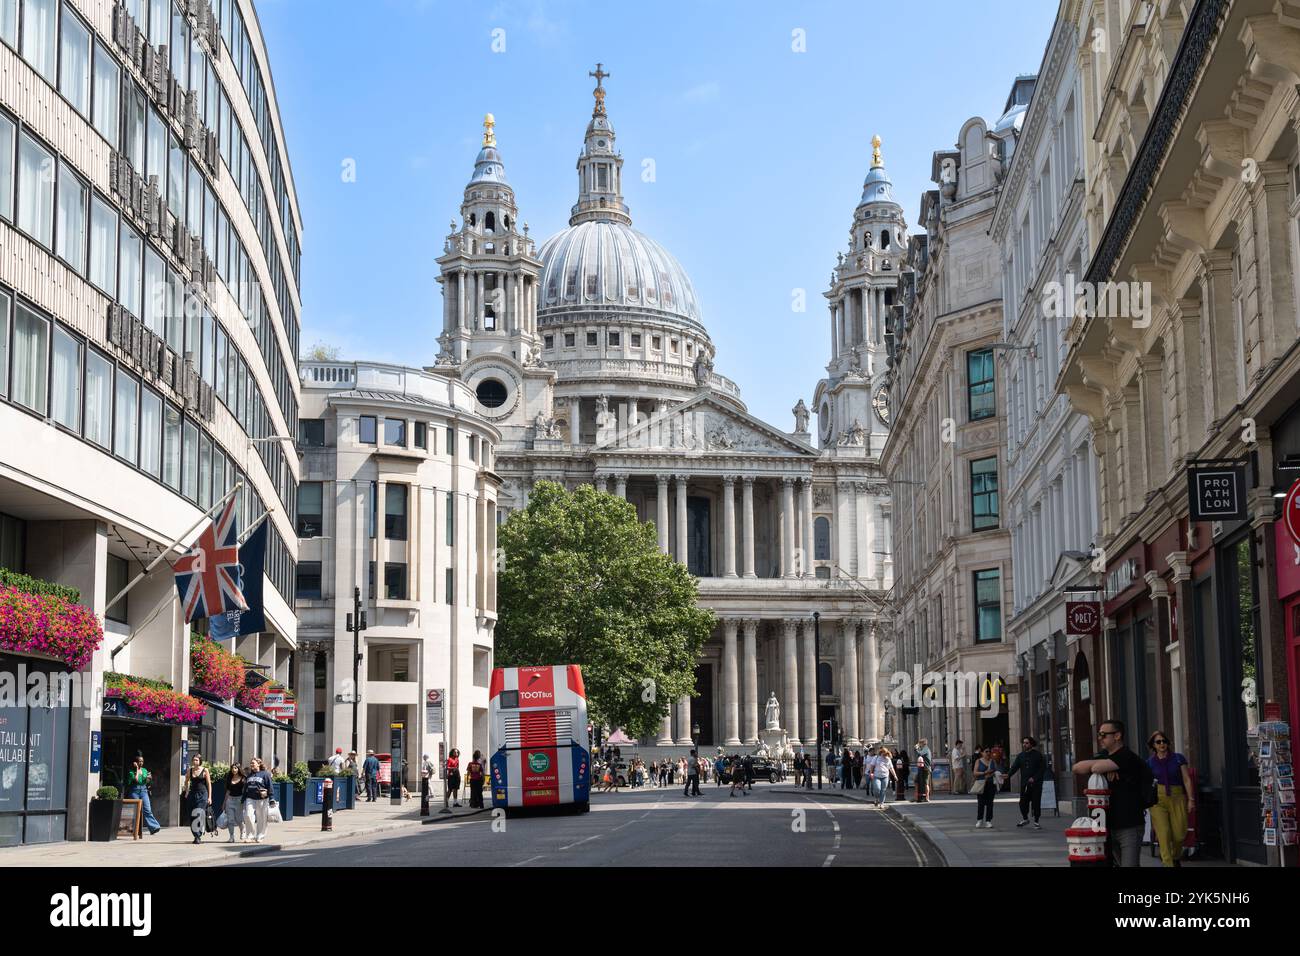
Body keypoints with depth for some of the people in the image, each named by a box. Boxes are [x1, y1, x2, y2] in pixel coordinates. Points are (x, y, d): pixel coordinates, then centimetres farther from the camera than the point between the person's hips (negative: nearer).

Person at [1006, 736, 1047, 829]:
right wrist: (1008, 774, -18)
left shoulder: (1037, 754, -1)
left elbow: (1043, 768, -2)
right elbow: (1014, 767, 1)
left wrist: (1034, 778, -11)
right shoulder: (1020, 755, 9)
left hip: (1036, 783, -3)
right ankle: (1025, 818, 25)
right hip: (1024, 783, 3)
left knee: (1036, 803, -3)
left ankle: (1036, 821, 10)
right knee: (1023, 802, 3)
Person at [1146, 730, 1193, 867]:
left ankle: (1176, 857, 29)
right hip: (1158, 799, 0)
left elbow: (1187, 780, 6)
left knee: (1179, 834, 0)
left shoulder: (1178, 758, 5)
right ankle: (1168, 864, -10)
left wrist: (1191, 799, 1)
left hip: (1177, 797, 0)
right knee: (1163, 833, -13)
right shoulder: (1150, 762, 7)